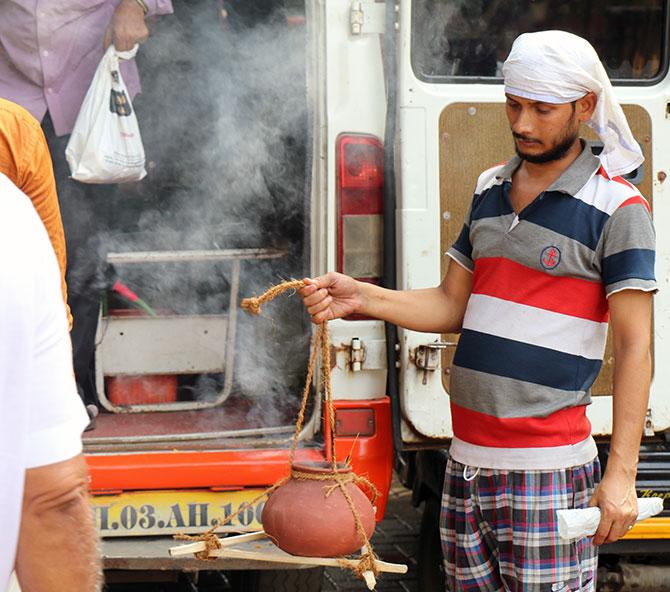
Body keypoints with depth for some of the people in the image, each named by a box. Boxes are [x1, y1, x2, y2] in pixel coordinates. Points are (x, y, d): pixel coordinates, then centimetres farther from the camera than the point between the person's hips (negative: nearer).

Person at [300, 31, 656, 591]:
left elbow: (634, 346, -9)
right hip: (466, 461, 6)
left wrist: (621, 474, -15)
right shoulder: (491, 189, 14)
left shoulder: (616, 208, -7)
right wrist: (359, 298, 0)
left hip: (545, 473, -6)